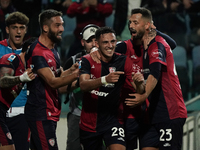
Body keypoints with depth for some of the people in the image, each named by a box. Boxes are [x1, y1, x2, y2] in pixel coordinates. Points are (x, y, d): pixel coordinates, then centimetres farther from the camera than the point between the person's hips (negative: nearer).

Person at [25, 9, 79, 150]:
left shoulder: (53, 48, 15)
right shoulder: (38, 52, -17)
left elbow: (57, 75, 21)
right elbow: (52, 82, -21)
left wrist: (70, 70, 0)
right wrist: (75, 75, -31)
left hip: (51, 111, 10)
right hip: (41, 114, -10)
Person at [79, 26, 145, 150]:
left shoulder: (123, 62, -4)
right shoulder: (87, 61, -6)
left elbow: (140, 91, -9)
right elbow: (83, 85, -23)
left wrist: (139, 83, -34)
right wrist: (105, 79, -42)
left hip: (112, 120, -1)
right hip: (88, 122, 1)